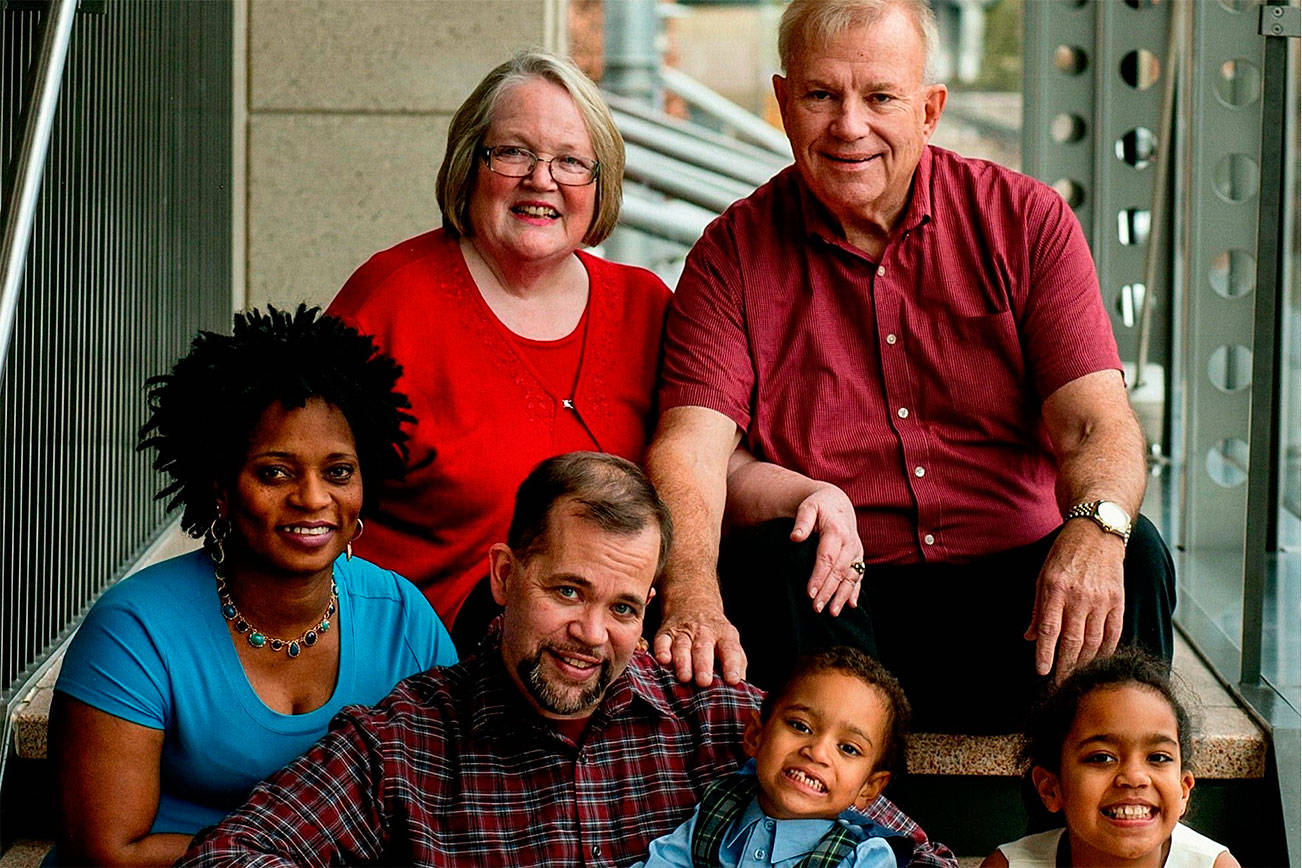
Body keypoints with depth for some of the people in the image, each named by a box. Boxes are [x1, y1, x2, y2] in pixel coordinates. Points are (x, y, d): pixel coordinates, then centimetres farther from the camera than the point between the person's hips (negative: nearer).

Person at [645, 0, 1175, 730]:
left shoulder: (1027, 222, 4)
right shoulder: (735, 252, 3)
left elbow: (1097, 422, -8)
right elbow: (689, 450, -10)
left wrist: (1095, 528, -33)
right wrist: (692, 596, -32)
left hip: (1010, 593, 1)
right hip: (836, 611, -1)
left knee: (1134, 554, -26)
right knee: (771, 561, -31)